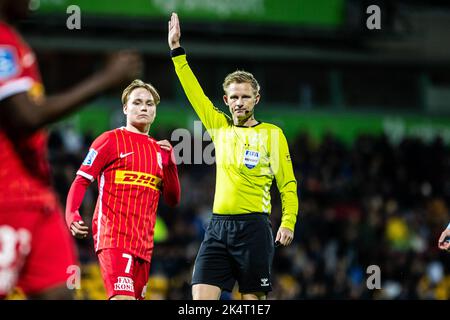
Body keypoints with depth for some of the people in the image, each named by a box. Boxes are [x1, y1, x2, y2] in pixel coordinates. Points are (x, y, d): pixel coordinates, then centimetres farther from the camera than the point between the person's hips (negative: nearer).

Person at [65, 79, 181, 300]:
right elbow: (81, 181, -2)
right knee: (123, 297, -24)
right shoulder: (111, 140, 3)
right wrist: (71, 215, -20)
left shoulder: (159, 149, 18)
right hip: (113, 236, -6)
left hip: (143, 242, 6)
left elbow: (172, 200, 16)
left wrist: (169, 163, 1)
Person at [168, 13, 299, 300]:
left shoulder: (272, 134, 4)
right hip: (218, 225, 3)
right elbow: (194, 92, 19)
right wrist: (176, 49, 18)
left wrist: (288, 223, -9)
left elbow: (288, 185, 3)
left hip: (253, 227, -3)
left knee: (252, 298, -3)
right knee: (201, 297, -8)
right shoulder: (220, 127, 14)